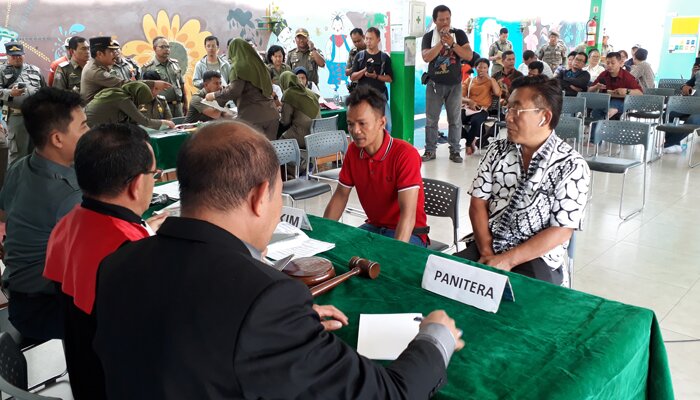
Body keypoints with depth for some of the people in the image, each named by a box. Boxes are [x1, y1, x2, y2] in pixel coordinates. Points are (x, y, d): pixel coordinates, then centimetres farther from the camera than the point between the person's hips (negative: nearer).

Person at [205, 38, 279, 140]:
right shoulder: (259, 64, 18)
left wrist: (214, 95, 2)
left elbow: (234, 90, -14)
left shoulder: (239, 66, -3)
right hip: (271, 114, 6)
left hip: (252, 116, -6)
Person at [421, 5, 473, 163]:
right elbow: (426, 57, -14)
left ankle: (455, 151, 10)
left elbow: (469, 56, -7)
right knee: (431, 119, 2)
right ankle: (430, 150, 11)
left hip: (454, 84, 0)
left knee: (455, 119, 3)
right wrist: (441, 42, -17)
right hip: (434, 84, 0)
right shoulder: (428, 37, 1)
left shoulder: (459, 34, 2)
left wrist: (452, 43, -16)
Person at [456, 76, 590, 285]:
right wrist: (487, 252, -11)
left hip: (536, 258, -4)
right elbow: (478, 204, 3)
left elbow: (561, 231, -11)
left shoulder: (572, 166, -8)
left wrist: (507, 260, -17)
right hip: (487, 249, 4)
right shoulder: (497, 150, 5)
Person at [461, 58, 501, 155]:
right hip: (468, 108, 2)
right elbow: (460, 96, 8)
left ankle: (469, 144, -13)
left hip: (482, 110, -2)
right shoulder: (469, 80, 19)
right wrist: (469, 101, -13)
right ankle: (471, 140, -9)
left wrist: (490, 78, -2)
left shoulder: (491, 81, 14)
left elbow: (498, 93, -7)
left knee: (475, 121, -38)